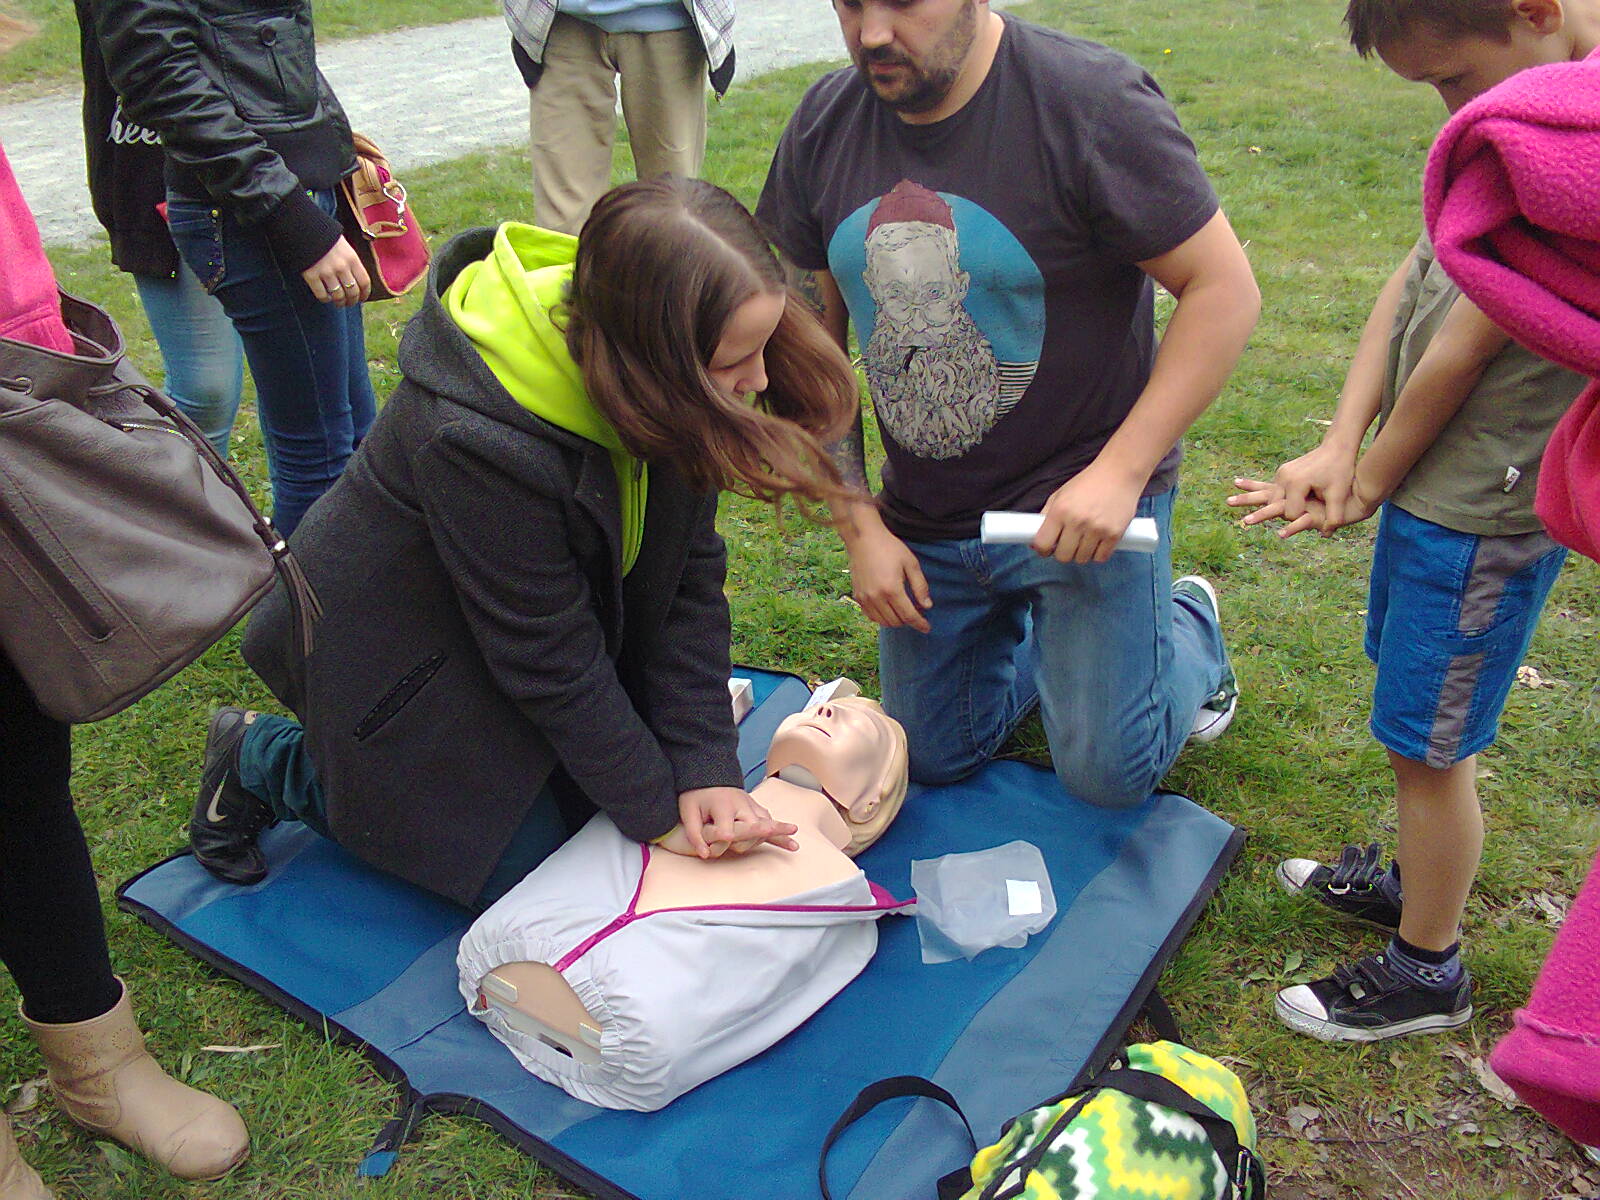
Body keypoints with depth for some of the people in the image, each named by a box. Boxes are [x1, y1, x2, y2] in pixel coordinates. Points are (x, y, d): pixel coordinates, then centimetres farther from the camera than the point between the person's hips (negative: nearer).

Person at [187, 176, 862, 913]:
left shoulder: (665, 388, -19)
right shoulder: (478, 439, -39)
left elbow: (689, 575, -14)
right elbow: (552, 664, -29)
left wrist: (706, 765, -20)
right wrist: (660, 813, -20)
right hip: (404, 652, -7)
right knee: (521, 862, 0)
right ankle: (261, 761, 16)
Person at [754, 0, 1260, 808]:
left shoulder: (1093, 104, -19)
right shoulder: (823, 128, -4)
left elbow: (1224, 289, -16)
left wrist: (1120, 472, -23)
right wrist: (859, 526, -2)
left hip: (1080, 499, -4)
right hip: (923, 522, 5)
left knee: (1107, 774, 0)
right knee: (932, 762, 15)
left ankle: (1188, 629, 31)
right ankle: (1031, 632, 43)